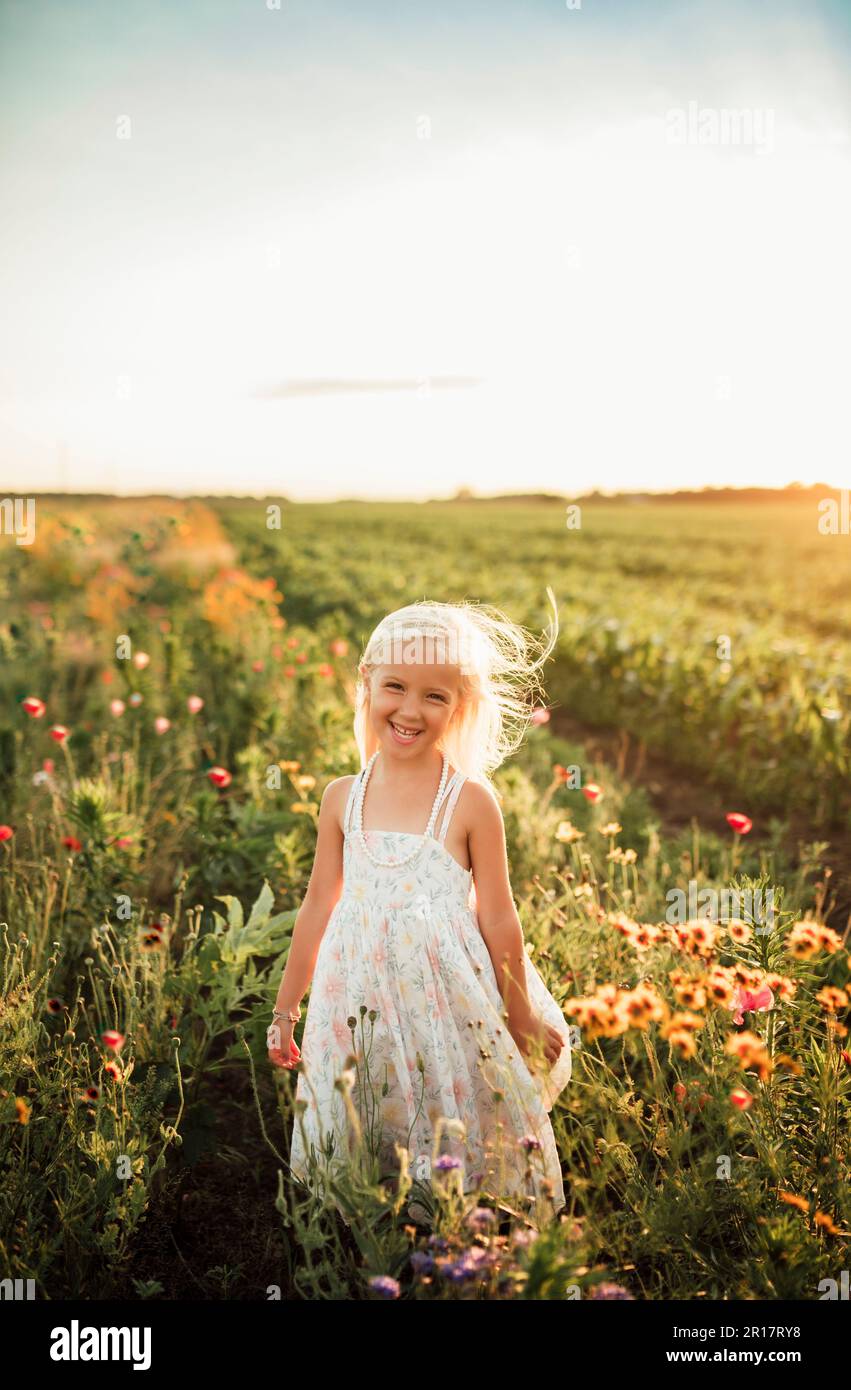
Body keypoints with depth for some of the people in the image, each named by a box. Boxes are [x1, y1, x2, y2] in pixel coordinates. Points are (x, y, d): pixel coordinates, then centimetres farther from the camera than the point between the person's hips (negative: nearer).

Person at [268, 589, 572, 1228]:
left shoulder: (471, 799, -9)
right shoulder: (343, 798, 1)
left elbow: (499, 919, -2)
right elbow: (318, 907, 10)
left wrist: (524, 1021, 4)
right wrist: (284, 1010, 15)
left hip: (451, 1006, -3)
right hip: (360, 1005, 3)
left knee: (455, 1156, 5)